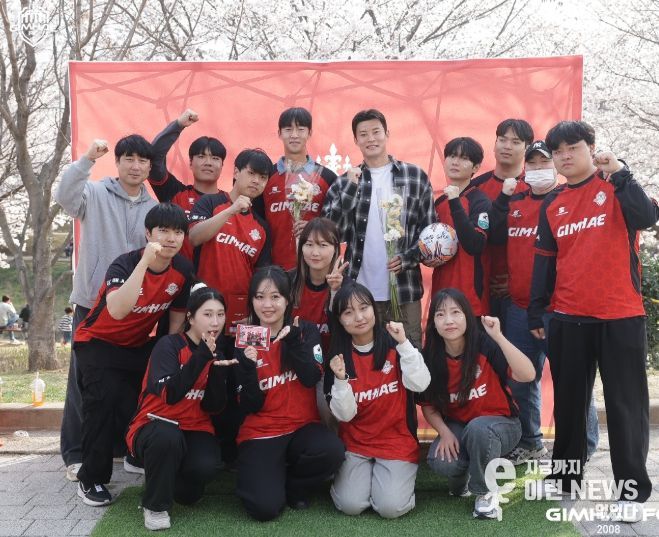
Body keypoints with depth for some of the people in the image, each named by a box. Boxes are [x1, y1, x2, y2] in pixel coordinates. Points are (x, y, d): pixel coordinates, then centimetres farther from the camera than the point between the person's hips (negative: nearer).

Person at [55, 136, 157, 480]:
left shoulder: (154, 207, 8)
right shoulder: (95, 193, -4)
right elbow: (64, 197, -25)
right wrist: (87, 158, -34)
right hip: (92, 302, -4)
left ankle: (123, 445, 28)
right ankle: (75, 453, 15)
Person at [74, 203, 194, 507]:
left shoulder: (183, 270, -12)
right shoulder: (125, 264, -28)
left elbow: (177, 316, 2)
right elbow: (118, 311, -48)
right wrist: (145, 262, -51)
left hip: (138, 345, 6)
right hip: (98, 341, -5)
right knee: (106, 397, -25)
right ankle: (91, 479, -10)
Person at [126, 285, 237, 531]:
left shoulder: (218, 352, 3)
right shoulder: (169, 345, -13)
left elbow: (214, 407, -4)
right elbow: (170, 395, -27)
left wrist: (218, 368, -20)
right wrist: (201, 356, -33)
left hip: (195, 430, 4)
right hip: (156, 427, -3)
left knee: (205, 467, -29)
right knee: (166, 437, -38)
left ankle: (176, 483, 9)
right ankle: (155, 505, -13)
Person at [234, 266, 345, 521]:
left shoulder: (306, 331, 0)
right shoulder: (244, 342, -2)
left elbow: (311, 379, -15)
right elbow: (251, 407, -6)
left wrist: (293, 341, -24)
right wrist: (248, 366, -22)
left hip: (302, 427, 2)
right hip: (260, 433, -1)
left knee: (332, 451, -32)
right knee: (265, 507, -23)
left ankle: (292, 485, 1)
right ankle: (264, 478, 15)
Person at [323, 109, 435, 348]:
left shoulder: (416, 176, 5)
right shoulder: (344, 182, 6)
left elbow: (430, 228, 5)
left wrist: (407, 258, -11)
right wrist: (351, 188, -13)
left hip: (405, 286, 0)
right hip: (359, 288, 1)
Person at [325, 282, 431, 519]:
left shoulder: (395, 346, -5)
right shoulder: (338, 356, -4)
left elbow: (420, 384, -20)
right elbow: (344, 415, -8)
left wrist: (404, 342, -25)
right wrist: (341, 379, -24)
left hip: (397, 441, -1)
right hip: (355, 443, 1)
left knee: (391, 507, -18)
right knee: (350, 505, -17)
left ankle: (395, 476, 13)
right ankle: (348, 472, 14)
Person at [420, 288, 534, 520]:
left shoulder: (485, 345, -19)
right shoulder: (431, 357, -8)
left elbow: (527, 375, -33)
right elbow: (428, 406, 2)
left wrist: (498, 337, -40)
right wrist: (444, 432, -16)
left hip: (500, 424, -2)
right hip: (458, 427, 3)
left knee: (478, 427, -38)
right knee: (439, 461, -29)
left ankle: (485, 492, -9)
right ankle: (461, 477, 10)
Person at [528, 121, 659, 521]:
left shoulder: (616, 187, 1)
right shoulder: (553, 204, 12)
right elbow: (545, 261, 12)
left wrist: (618, 172, -21)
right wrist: (536, 312, 8)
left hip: (620, 315, -4)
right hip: (568, 318, 4)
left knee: (625, 402, 2)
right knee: (569, 400, 12)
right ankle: (566, 475, 25)